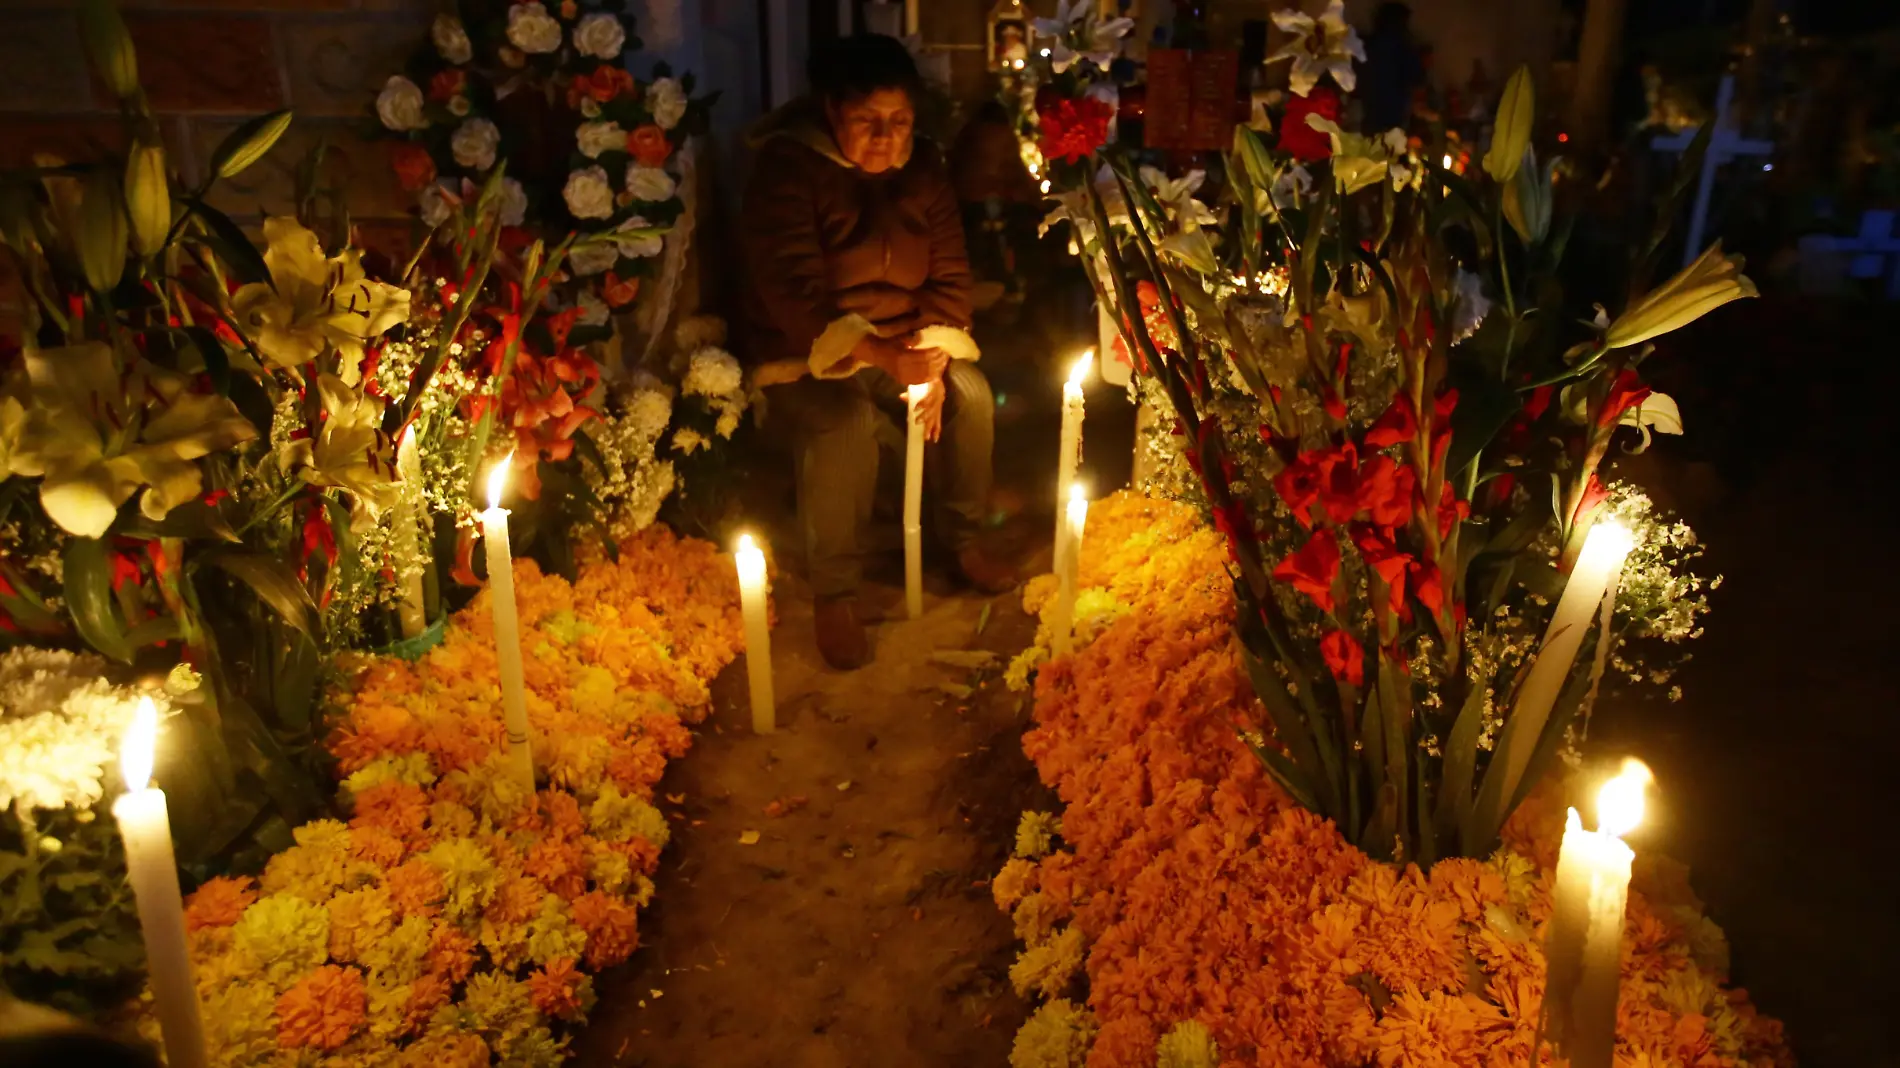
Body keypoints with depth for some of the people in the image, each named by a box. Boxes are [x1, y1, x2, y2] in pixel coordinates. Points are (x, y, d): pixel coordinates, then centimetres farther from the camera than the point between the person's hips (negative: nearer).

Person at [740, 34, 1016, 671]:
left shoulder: (923, 169, 0)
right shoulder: (786, 168, -16)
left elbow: (950, 278, 0)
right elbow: (793, 293, -26)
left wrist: (933, 365, -17)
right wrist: (884, 356, -38)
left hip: (904, 344, 5)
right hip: (807, 351, -5)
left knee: (972, 394, -20)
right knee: (844, 426, -33)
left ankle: (963, 539, 2)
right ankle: (835, 590, -16)